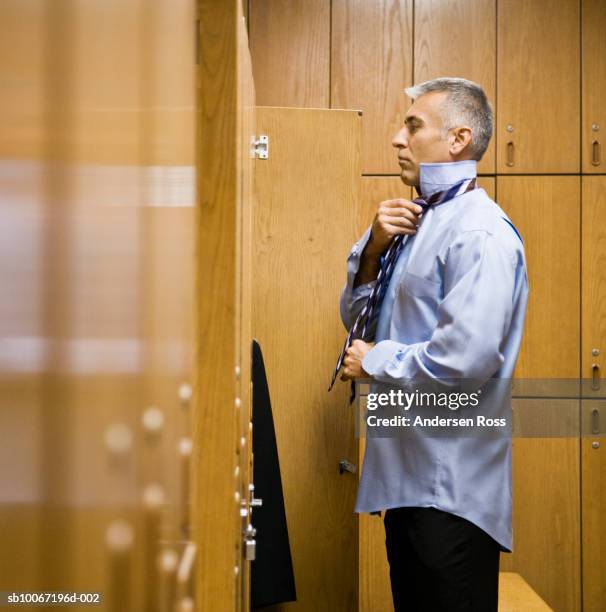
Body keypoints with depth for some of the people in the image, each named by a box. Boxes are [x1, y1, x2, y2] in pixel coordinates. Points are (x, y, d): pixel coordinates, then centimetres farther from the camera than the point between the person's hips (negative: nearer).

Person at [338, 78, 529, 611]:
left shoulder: (481, 232, -16)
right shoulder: (419, 221, 12)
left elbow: (464, 357, -28)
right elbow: (357, 317, 16)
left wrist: (374, 363, -12)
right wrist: (374, 247, -2)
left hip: (452, 482, -9)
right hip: (407, 472, 9)